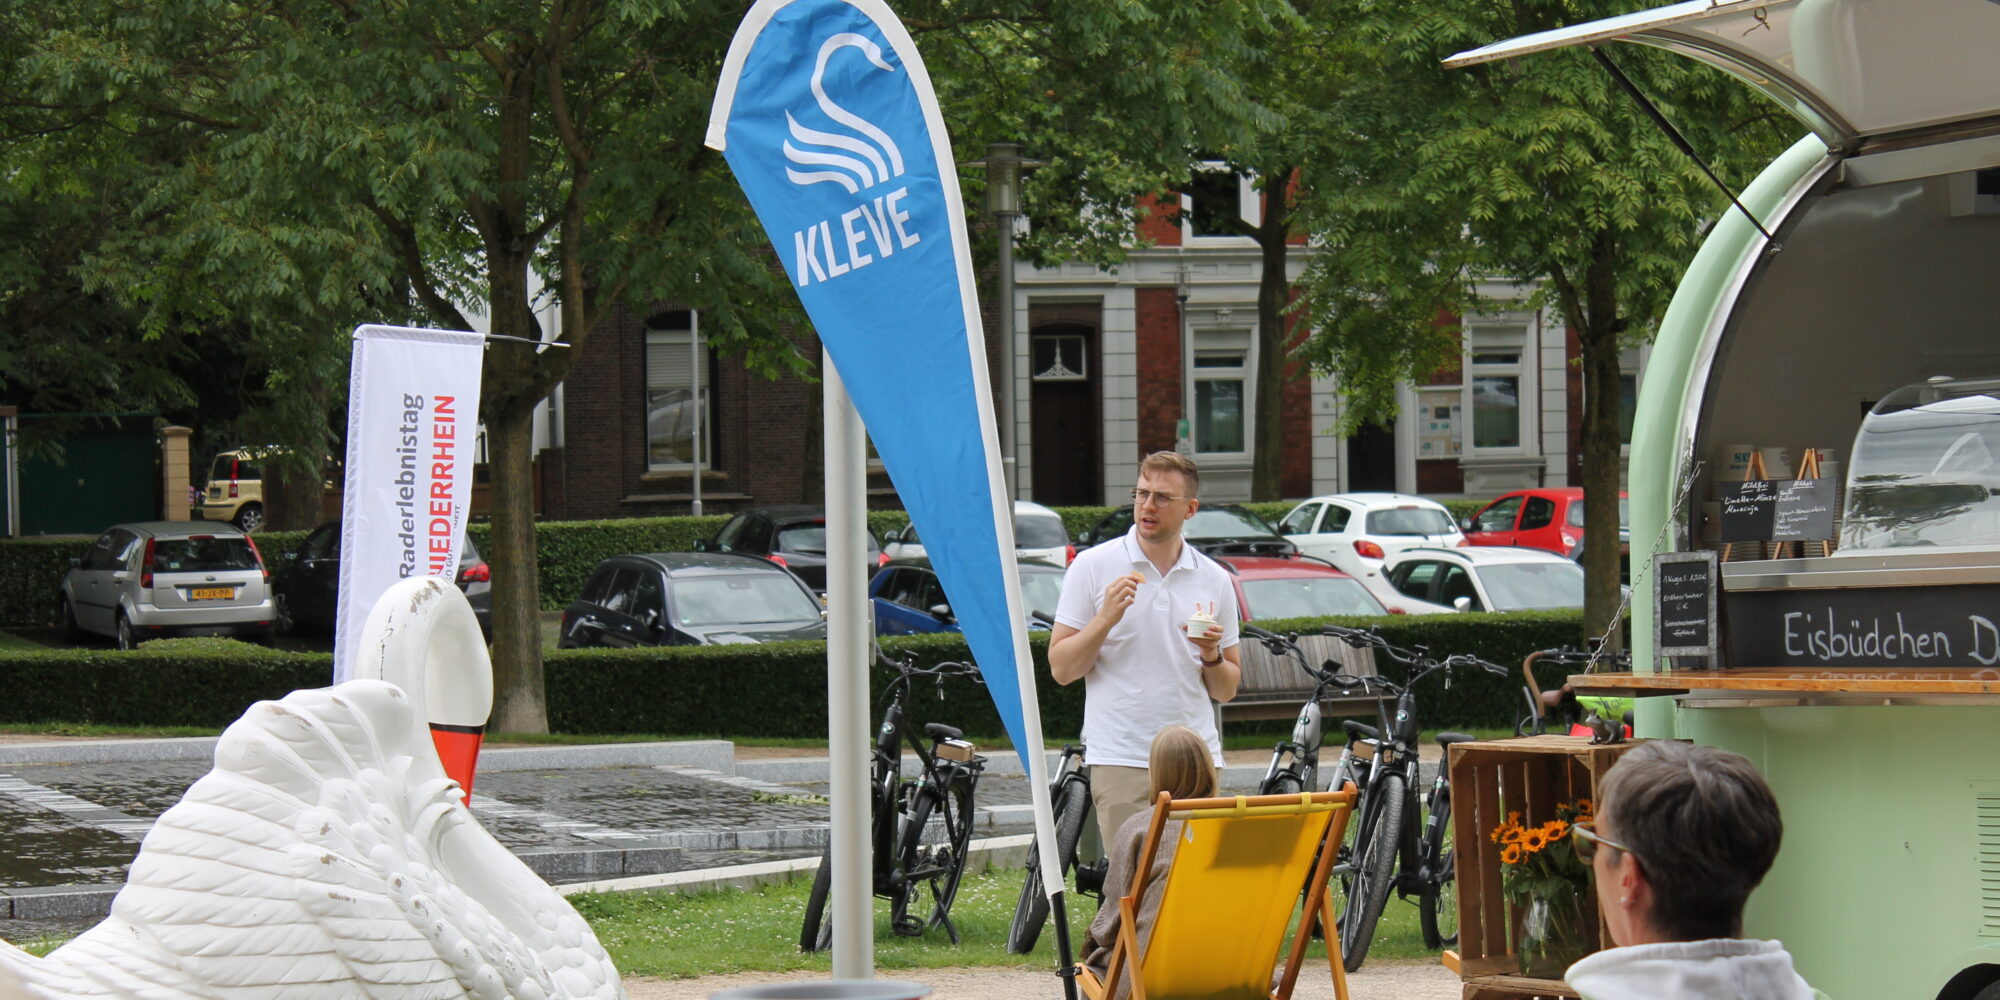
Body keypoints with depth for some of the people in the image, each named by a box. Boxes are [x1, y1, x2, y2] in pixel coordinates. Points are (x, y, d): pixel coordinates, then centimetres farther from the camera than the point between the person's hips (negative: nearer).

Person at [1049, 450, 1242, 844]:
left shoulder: (1214, 580, 11)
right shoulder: (1093, 567, 2)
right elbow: (1061, 670, 0)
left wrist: (1211, 657, -5)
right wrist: (1106, 618, -14)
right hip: (1122, 764, -3)